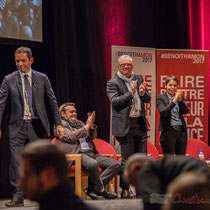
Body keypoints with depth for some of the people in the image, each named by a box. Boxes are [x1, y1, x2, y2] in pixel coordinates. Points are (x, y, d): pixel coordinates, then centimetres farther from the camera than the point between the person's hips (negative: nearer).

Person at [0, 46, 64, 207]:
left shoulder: (42, 79, 6)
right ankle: (18, 196, -4)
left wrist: (59, 124, 2)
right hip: (18, 127, -1)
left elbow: (52, 102, 9)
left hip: (37, 127, 1)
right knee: (16, 161, -9)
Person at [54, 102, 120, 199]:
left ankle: (91, 188, -18)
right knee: (92, 164, -40)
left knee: (116, 164, -11)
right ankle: (100, 190, -18)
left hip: (91, 153, 8)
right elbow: (71, 137, -10)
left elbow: (92, 137, 24)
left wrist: (91, 125, 6)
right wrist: (86, 126, -5)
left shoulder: (79, 123, 30)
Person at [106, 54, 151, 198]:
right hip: (125, 125, -5)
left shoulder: (139, 79, 13)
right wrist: (130, 93, -21)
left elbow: (148, 99, 11)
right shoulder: (113, 83, -2)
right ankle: (125, 190, 4)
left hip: (140, 124, 5)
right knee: (127, 159, -3)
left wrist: (143, 93, -11)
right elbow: (114, 101, -14)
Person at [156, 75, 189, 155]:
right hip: (168, 131, -4)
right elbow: (163, 112, -14)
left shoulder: (180, 97, 12)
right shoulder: (160, 98, 0)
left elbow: (185, 111, 2)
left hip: (181, 131, 4)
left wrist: (180, 99, -13)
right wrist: (174, 101, -21)